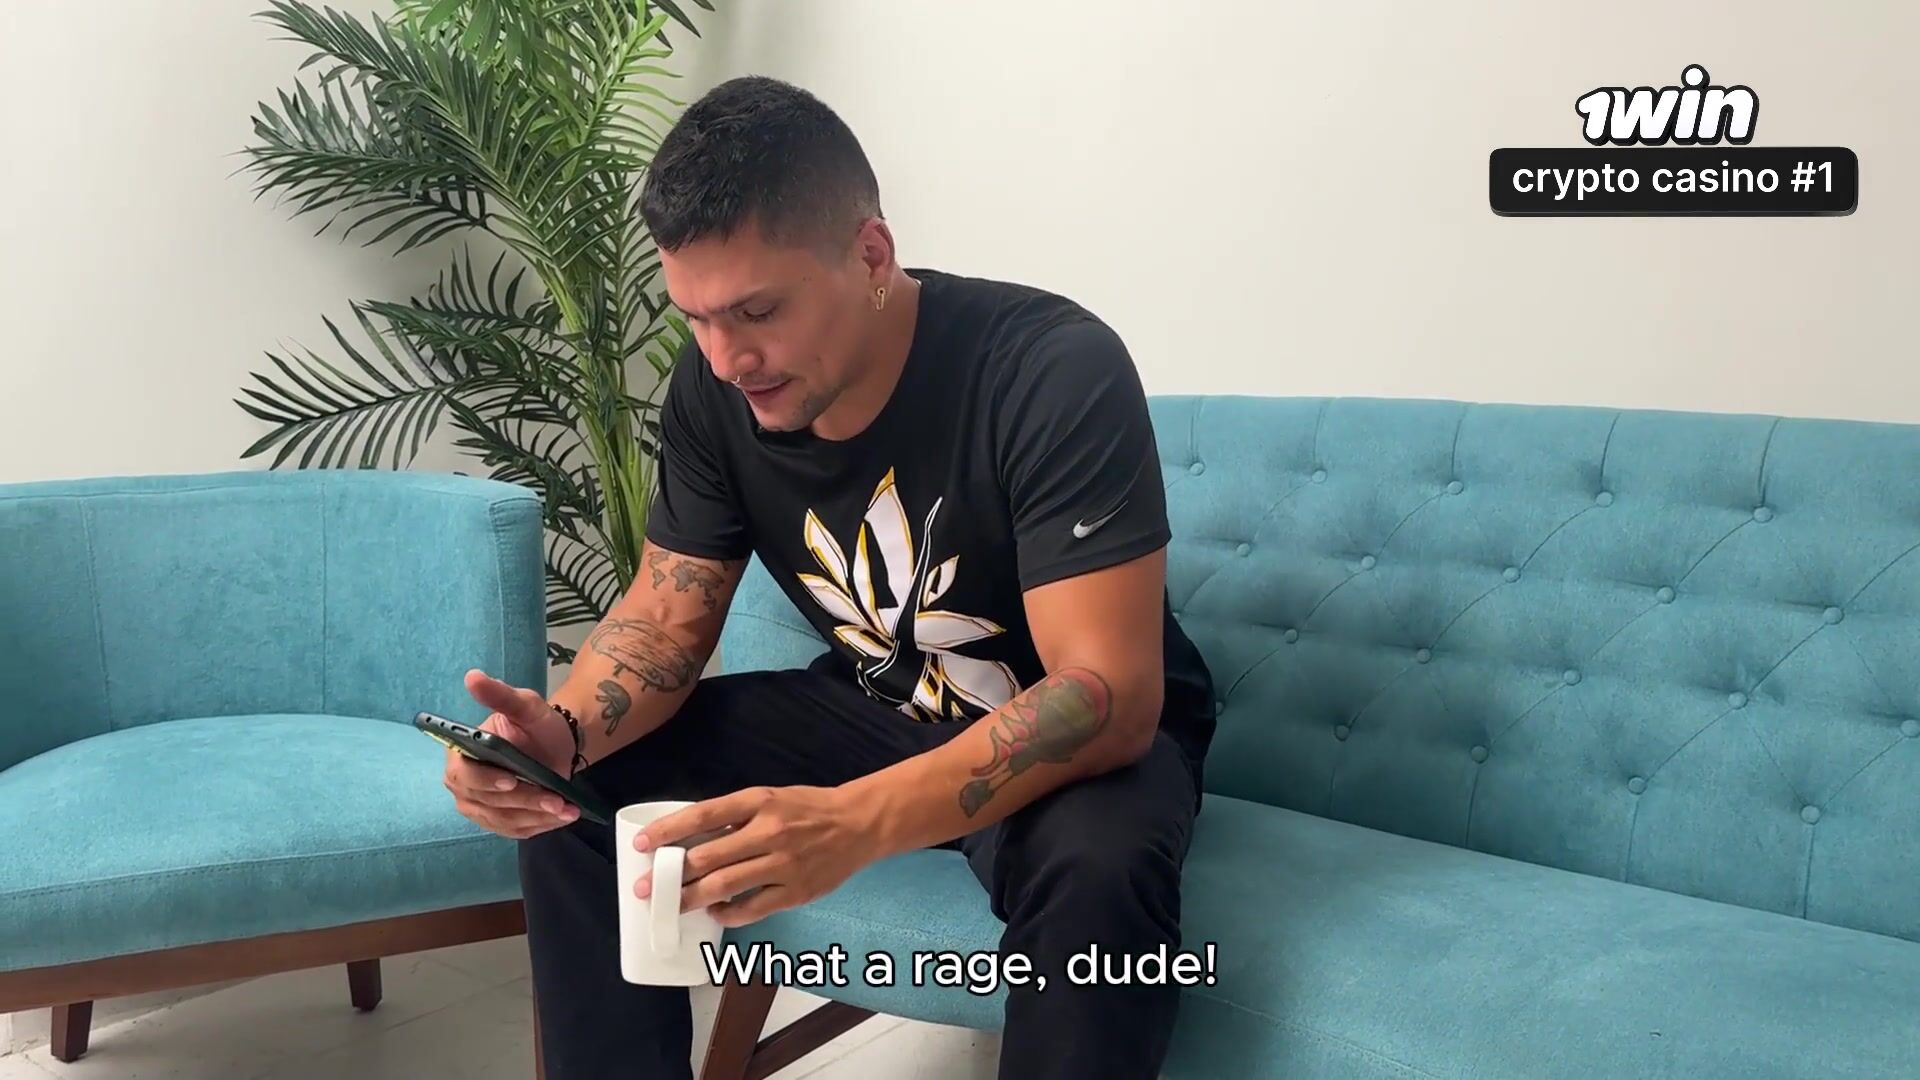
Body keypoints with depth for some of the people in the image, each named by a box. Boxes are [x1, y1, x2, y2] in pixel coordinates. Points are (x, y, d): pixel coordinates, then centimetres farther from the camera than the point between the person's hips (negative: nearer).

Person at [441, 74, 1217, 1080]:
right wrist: (564, 729, -27)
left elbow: (1107, 694, -34)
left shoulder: (1054, 372, -29)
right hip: (876, 712, 5)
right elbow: (666, 619, -4)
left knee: (1097, 870, -38)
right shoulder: (714, 389, -11)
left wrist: (857, 822, -49)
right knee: (574, 791, -9)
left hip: (1084, 738, -4)